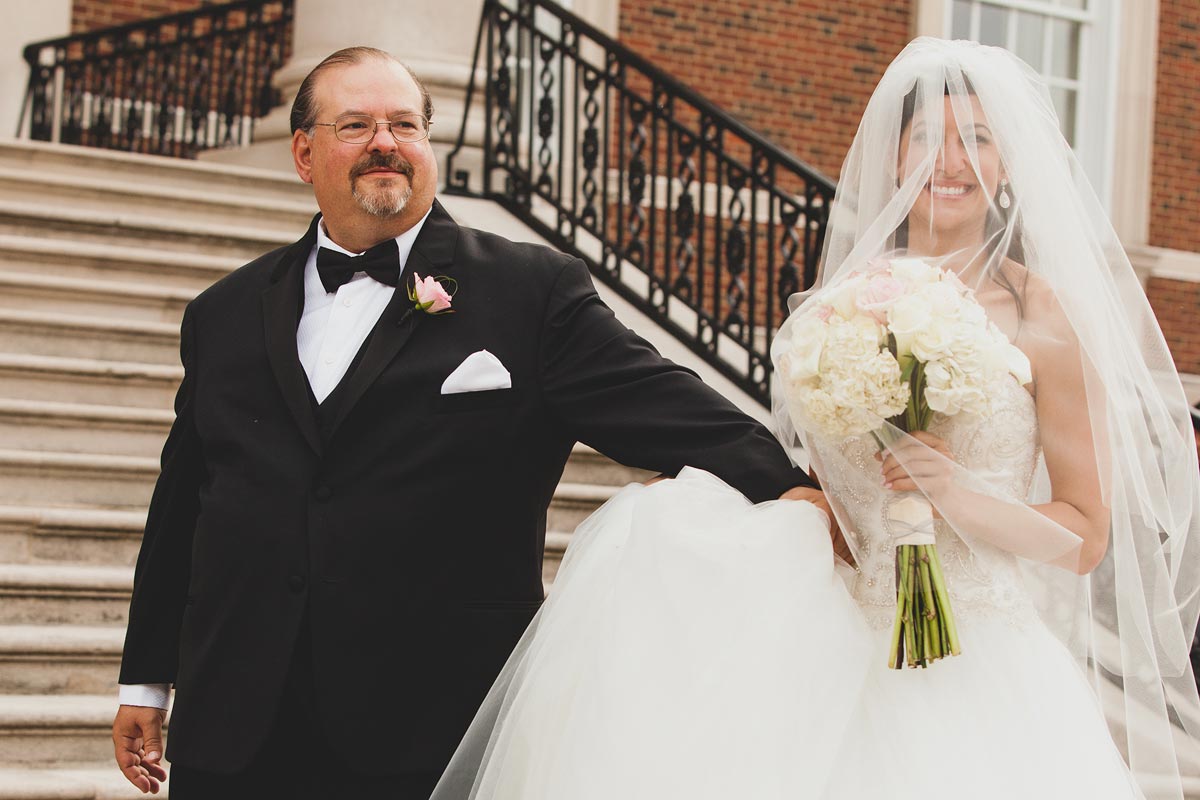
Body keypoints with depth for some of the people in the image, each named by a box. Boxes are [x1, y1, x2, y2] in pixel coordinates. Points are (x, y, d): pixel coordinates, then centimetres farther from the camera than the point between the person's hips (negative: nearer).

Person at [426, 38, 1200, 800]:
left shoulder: (1047, 317, -2)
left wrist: (961, 499, -15)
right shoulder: (849, 296, 9)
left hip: (977, 673, -3)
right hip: (838, 643, 3)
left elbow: (1087, 538, 0)